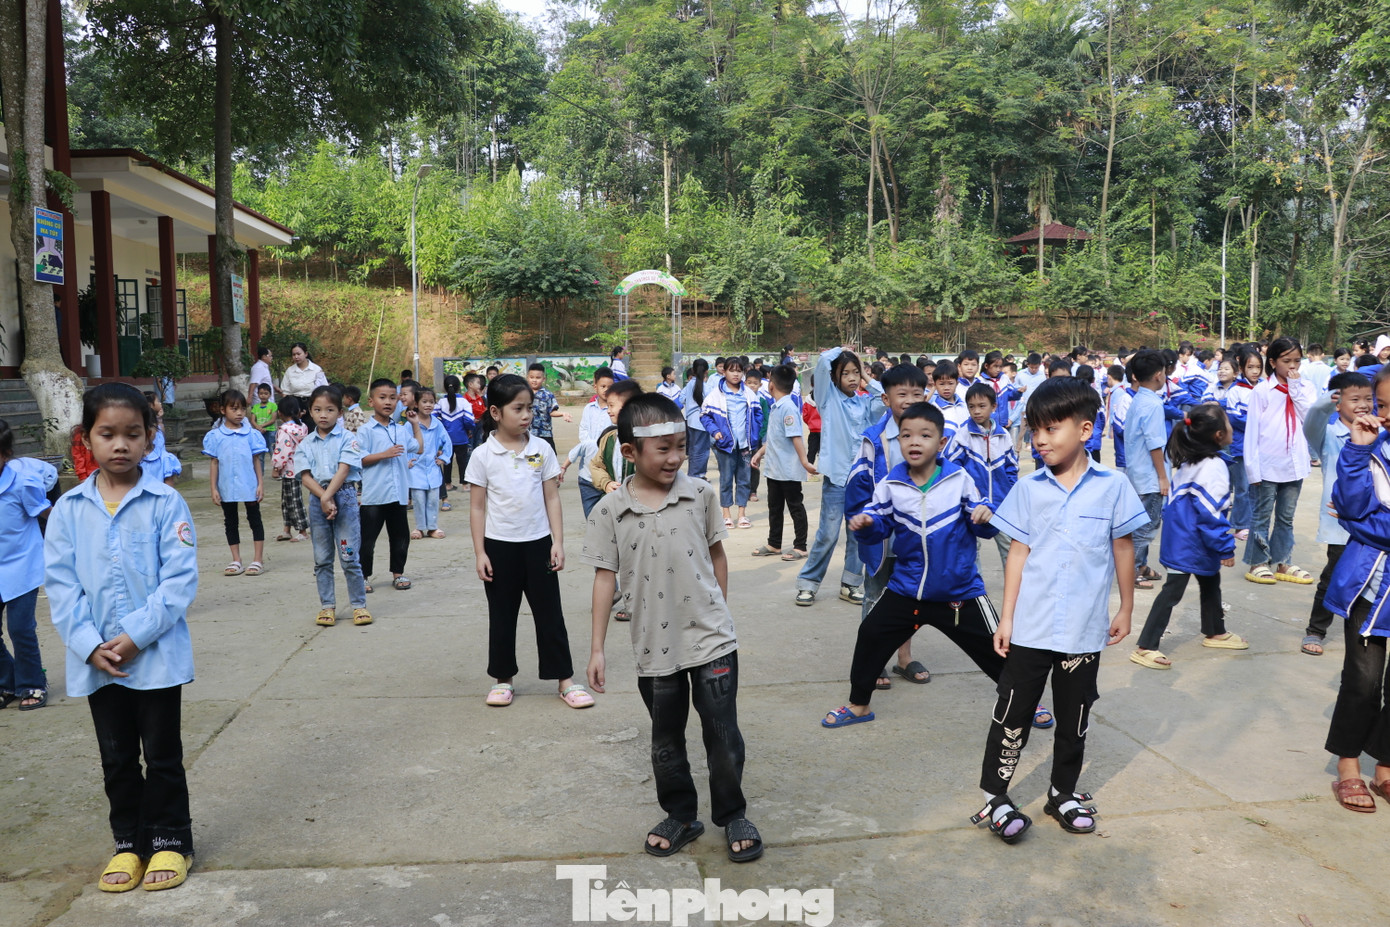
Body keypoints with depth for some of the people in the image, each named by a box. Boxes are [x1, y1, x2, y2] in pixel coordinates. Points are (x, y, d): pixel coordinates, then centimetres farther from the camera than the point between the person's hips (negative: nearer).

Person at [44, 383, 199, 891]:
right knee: (116, 758, 16)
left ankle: (170, 842, 26)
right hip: (96, 659, 3)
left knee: (162, 755, 9)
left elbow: (180, 579, -13)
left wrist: (135, 636, -18)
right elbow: (59, 583, -2)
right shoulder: (68, 510, 0)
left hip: (156, 655, -3)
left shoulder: (165, 503, -9)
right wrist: (90, 645, -12)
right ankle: (129, 843, 32)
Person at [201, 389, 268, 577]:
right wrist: (214, 489, 0)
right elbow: (214, 463, 2)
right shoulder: (215, 436, -1)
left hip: (249, 486, -1)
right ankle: (236, 560, 21)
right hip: (226, 488, 2)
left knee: (255, 520, 5)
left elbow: (257, 460, 2)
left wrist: (261, 484, -1)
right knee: (230, 523, 10)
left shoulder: (252, 434, -2)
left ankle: (258, 560, 11)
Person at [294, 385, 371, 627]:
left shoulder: (347, 439, -1)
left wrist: (328, 497, -19)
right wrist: (324, 500, -16)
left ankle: (359, 605, 7)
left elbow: (343, 471, -11)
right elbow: (305, 476, -2)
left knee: (350, 557, -2)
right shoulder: (306, 444, 8)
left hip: (345, 497, -3)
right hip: (317, 500, 4)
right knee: (322, 559, 9)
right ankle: (327, 606, 18)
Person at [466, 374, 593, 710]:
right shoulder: (483, 455, -5)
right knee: (502, 615, 11)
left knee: (550, 613, 6)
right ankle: (503, 678, 26)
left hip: (538, 543, 1)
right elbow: (477, 507, -2)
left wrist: (558, 542, -2)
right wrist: (480, 553, -5)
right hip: (499, 546, -1)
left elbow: (552, 498, 3)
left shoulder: (542, 449, -1)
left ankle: (566, 679, 15)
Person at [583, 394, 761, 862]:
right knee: (666, 743, 16)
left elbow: (717, 554, 8)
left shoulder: (700, 493, -4)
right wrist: (597, 649, -3)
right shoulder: (609, 512, -6)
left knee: (723, 737, 7)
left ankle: (732, 816, 29)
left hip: (711, 639, 0)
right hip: (655, 648, 1)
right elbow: (605, 578, -3)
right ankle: (680, 816, 37)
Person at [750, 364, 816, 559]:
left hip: (789, 470, -10)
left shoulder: (788, 407, -19)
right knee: (774, 507, 17)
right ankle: (773, 544, 28)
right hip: (774, 468, 10)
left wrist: (804, 461, -29)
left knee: (795, 507, 3)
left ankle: (800, 547, 12)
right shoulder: (775, 407, 10)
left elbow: (796, 436, -26)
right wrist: (760, 453, 21)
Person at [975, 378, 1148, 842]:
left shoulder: (1112, 486, -6)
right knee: (1013, 713, 5)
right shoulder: (1029, 488, -3)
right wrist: (1007, 616, -1)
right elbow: (1019, 551, 0)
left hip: (1084, 629, 0)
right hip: (1030, 626, 0)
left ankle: (1064, 793, 33)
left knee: (1074, 716, 15)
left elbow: (1123, 547, 4)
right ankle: (994, 796, 17)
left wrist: (1126, 608, 9)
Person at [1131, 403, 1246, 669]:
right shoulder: (1213, 467, -23)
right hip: (1190, 544, -10)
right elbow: (1212, 513, -24)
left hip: (1184, 539, 10)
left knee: (1211, 583, 25)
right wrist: (1226, 548, -16)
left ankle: (1215, 632, 44)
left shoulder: (1190, 461, 6)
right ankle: (1145, 647, -1)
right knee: (1172, 592, -5)